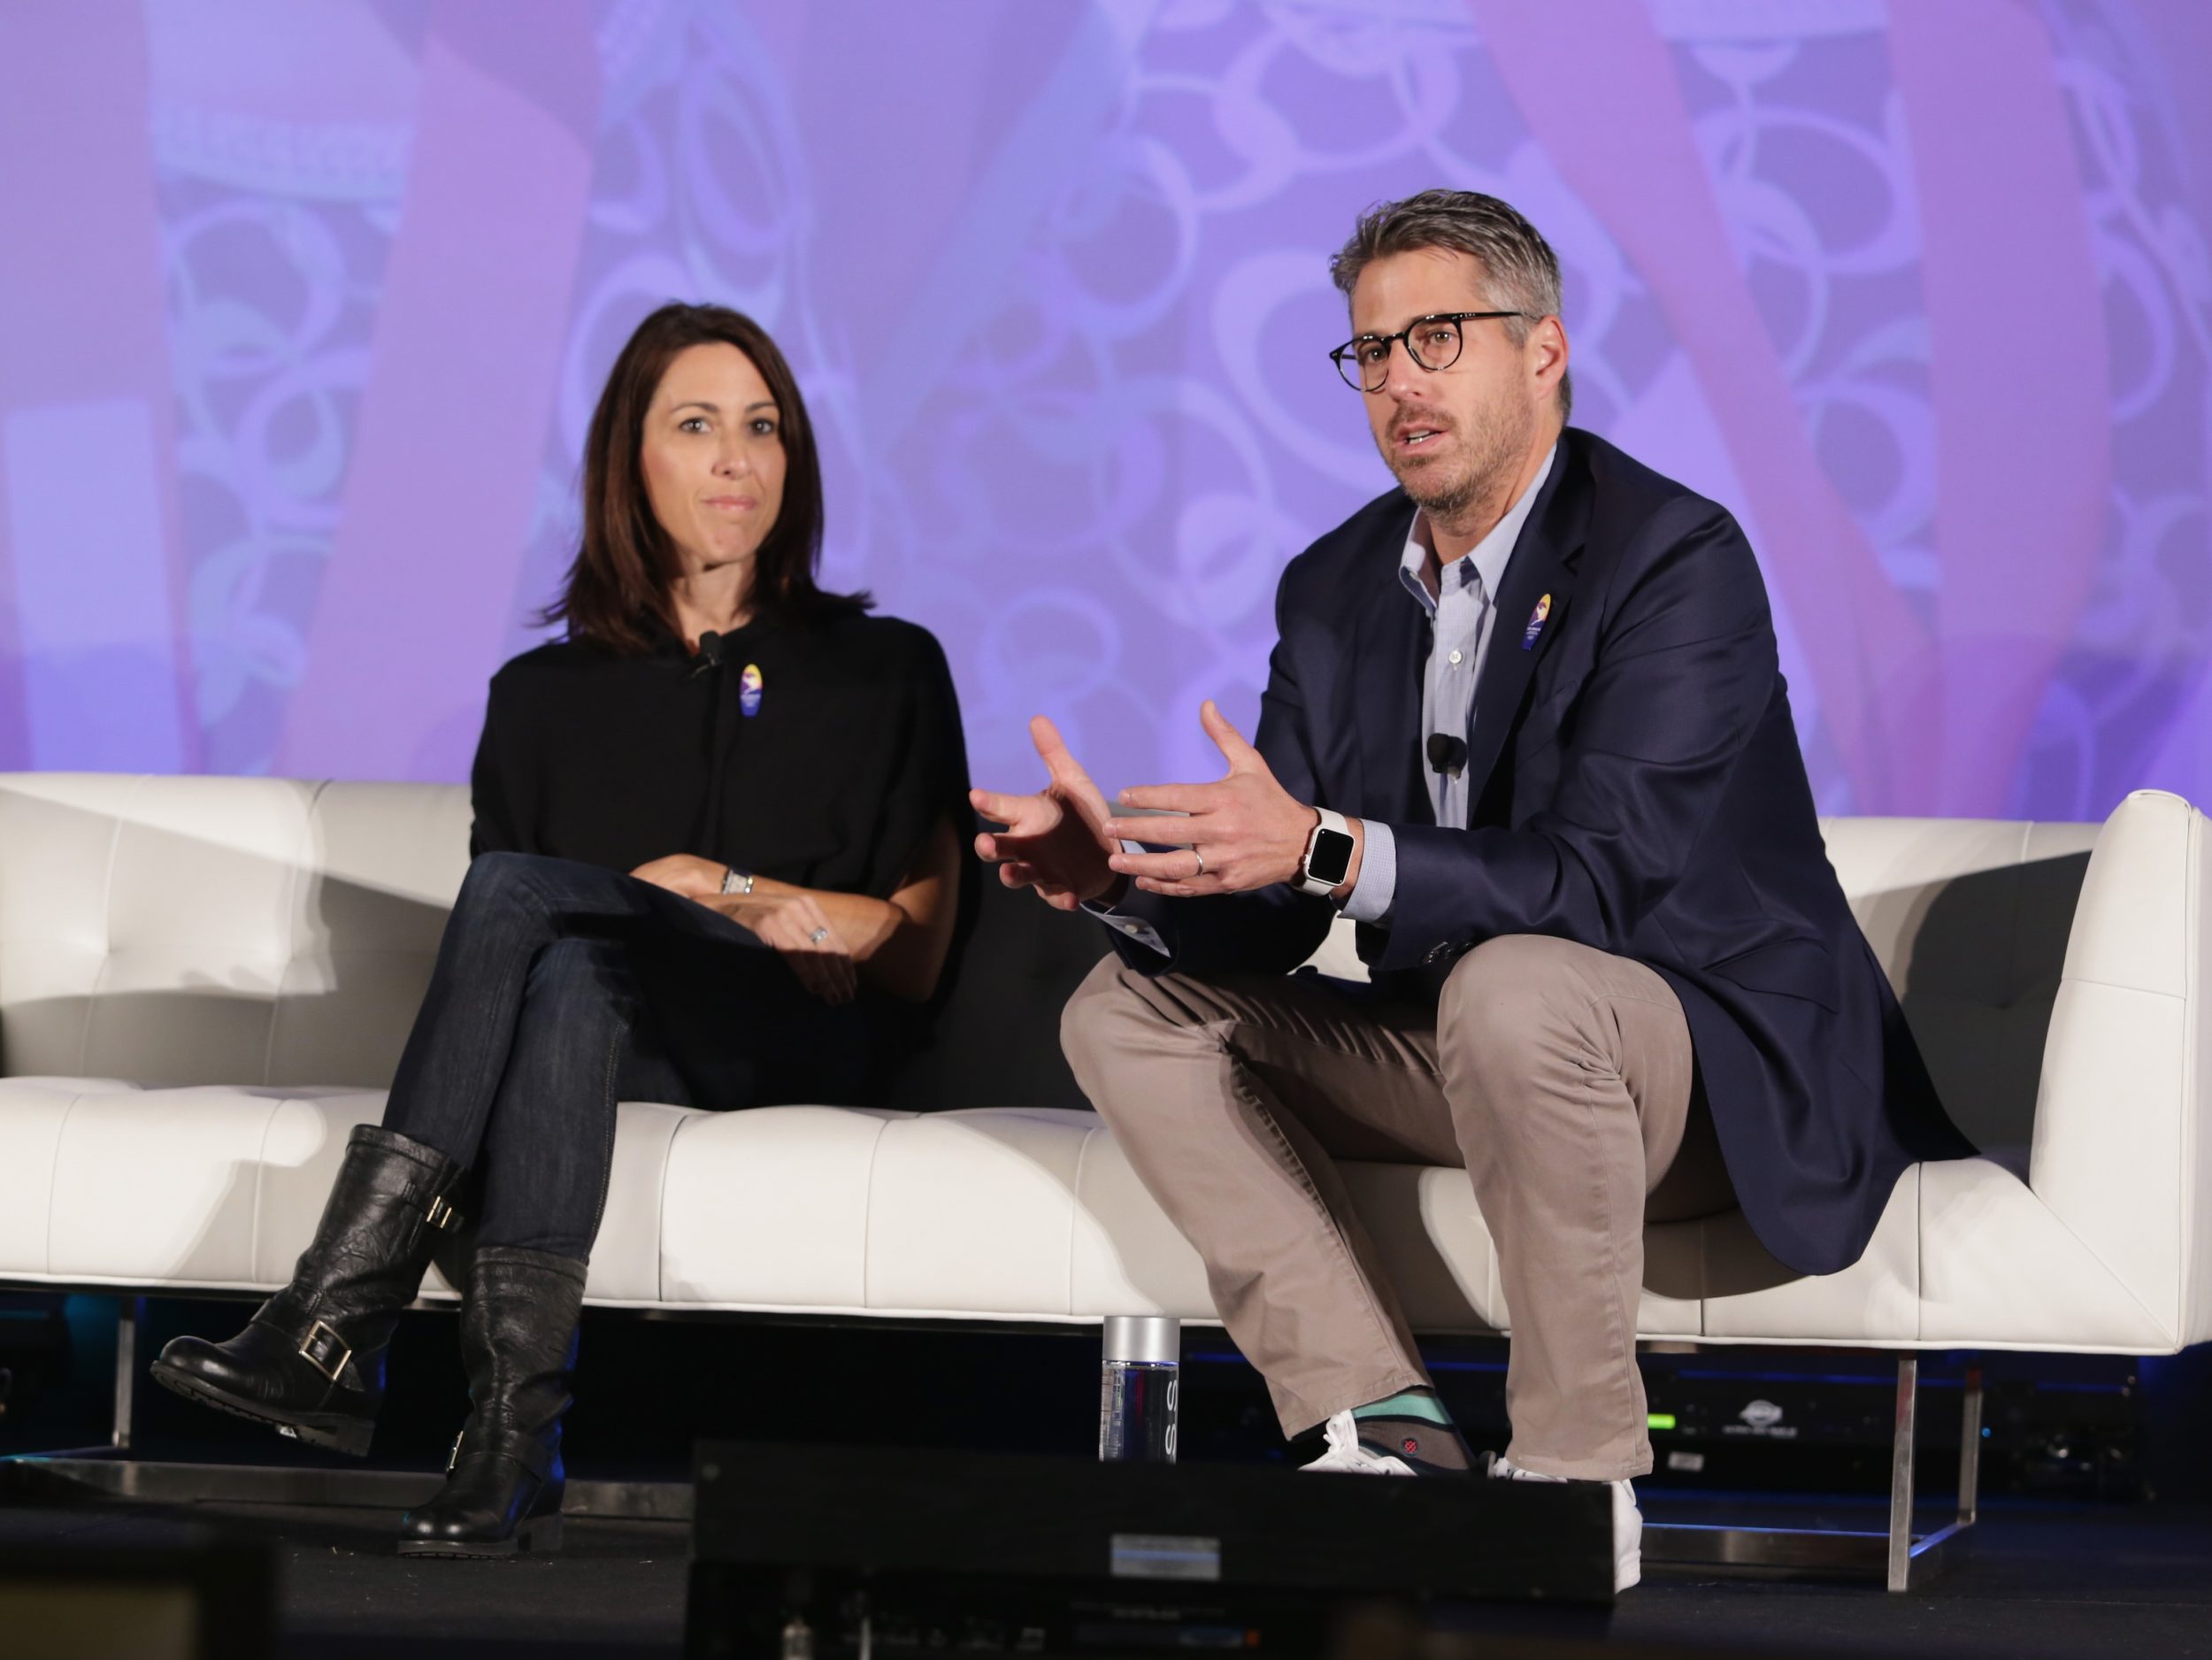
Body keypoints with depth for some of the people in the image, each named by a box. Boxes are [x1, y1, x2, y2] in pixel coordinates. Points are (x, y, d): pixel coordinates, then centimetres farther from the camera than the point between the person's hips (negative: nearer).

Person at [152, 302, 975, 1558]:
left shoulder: (886, 671, 16)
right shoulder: (548, 697, 20)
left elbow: (916, 952, 10)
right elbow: (515, 947, 12)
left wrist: (706, 884, -1)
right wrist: (766, 918, 0)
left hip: (816, 1046, -2)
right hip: (618, 1032, 2)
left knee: (522, 895, -31)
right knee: (568, 982, -38)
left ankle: (343, 1325, -42)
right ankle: (513, 1438, -52)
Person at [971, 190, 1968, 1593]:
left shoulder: (1675, 559, -18)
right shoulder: (1336, 588, 5)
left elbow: (1598, 884, -29)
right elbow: (1270, 919, 3)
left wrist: (1328, 851, -42)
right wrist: (1122, 873, -20)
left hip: (1716, 1059, -8)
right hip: (1453, 1053, 8)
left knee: (1514, 989, -39)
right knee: (1129, 1011, -1)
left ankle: (1577, 1477, -22)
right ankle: (1383, 1431, -14)